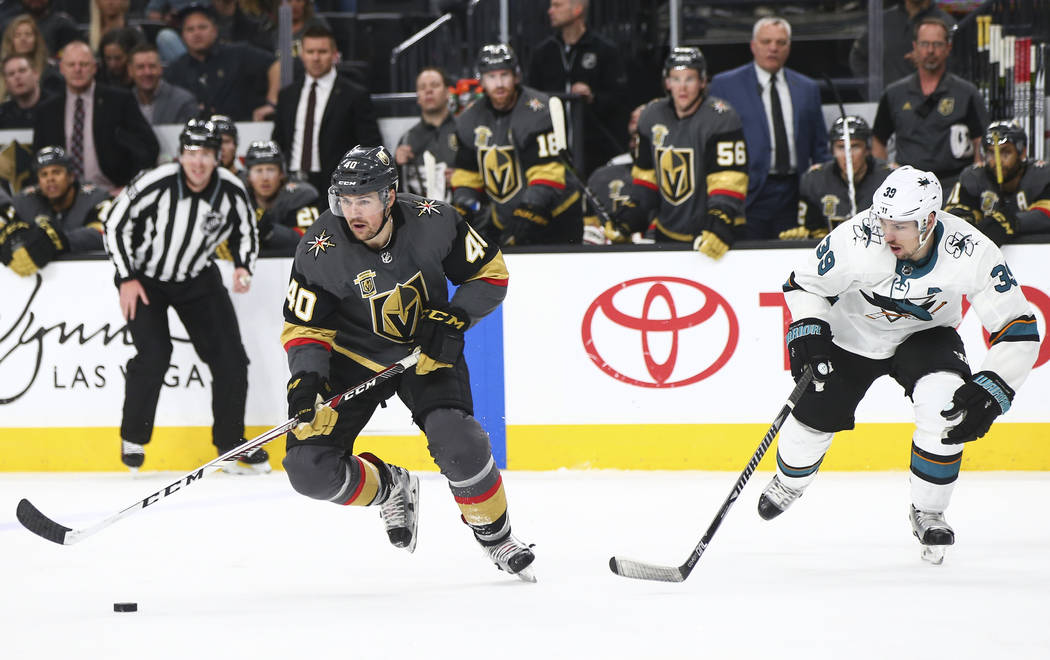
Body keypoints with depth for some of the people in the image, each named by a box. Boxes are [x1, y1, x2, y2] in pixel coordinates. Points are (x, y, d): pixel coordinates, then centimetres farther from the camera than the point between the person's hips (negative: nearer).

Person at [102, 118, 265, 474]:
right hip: (145, 276, -4)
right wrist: (127, 278, -15)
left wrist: (243, 267, -15)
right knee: (154, 354, -20)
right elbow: (115, 224, -15)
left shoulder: (231, 191, -15)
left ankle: (231, 446, 9)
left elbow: (245, 232, 4)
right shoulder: (155, 184, -27)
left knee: (230, 356, -5)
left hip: (197, 279, 4)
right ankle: (133, 437, 2)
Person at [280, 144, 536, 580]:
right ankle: (389, 489, 18)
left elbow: (490, 274, -6)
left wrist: (454, 318, -20)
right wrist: (306, 377, -27)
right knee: (311, 470, -14)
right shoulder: (320, 250, -22)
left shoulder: (432, 222, -20)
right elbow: (304, 326, -11)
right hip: (353, 357, 1)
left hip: (427, 349, -1)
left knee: (459, 445, -25)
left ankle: (494, 534, 3)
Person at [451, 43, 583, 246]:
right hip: (504, 220, 6)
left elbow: (547, 174, -22)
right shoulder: (470, 121, 6)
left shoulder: (538, 113, -16)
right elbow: (467, 176, 14)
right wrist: (461, 213, -3)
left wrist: (527, 216, -31)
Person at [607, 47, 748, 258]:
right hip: (667, 235, 6)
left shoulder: (720, 118, -12)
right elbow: (645, 179, 15)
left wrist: (719, 227, -29)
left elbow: (728, 182, -18)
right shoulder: (652, 116, 7)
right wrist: (625, 222, 6)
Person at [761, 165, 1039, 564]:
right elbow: (805, 284, -12)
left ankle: (927, 513, -5)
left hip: (924, 334, -1)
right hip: (852, 333, 1)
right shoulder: (856, 239, -33)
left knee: (946, 406, -26)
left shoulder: (971, 253, -33)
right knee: (814, 414, 0)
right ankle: (790, 481, 37)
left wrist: (990, 389, -38)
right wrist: (808, 330, -30)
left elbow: (1018, 330, -27)